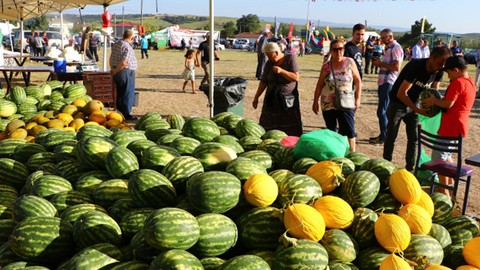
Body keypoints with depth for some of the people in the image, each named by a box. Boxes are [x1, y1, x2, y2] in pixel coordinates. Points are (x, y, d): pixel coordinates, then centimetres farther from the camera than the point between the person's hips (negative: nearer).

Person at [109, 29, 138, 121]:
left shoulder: (116, 44, 8)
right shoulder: (127, 47, -20)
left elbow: (111, 57, 16)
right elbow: (124, 63, -25)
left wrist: (112, 68, 18)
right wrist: (115, 71, -13)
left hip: (117, 73, 9)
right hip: (126, 72, -9)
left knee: (119, 93, 18)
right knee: (128, 93, 0)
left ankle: (120, 112, 26)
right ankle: (127, 114, 3)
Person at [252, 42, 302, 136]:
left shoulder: (291, 58, -5)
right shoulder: (269, 63, 5)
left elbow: (296, 77, -12)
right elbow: (263, 82, 11)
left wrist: (281, 71, -22)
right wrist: (256, 97, 12)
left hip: (288, 100, -3)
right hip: (272, 99, 4)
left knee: (291, 131, -5)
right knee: (268, 127, 1)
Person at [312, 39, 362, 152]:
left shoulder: (350, 62, -3)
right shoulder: (326, 66, 1)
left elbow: (358, 81, 2)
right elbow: (319, 85, 7)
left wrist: (358, 99, -3)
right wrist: (315, 102, 6)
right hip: (328, 104, 2)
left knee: (349, 131, -8)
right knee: (330, 130, 13)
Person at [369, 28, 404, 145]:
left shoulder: (396, 48, -11)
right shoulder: (389, 48, 19)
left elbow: (396, 67, -20)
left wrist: (381, 63, -13)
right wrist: (379, 63, 8)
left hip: (388, 83, -10)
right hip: (383, 82, 10)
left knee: (382, 111, -7)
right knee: (383, 111, 13)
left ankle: (383, 137, -1)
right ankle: (383, 135, 19)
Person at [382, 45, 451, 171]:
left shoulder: (439, 72, -11)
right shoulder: (416, 66, -31)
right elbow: (401, 93, -31)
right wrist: (418, 110, -35)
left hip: (413, 104, 6)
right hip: (397, 103, -6)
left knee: (414, 138, 5)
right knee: (391, 137, 3)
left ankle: (410, 168, 13)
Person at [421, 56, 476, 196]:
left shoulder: (457, 83, -17)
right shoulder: (470, 82, 12)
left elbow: (448, 104, -23)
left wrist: (434, 101, -7)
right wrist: (438, 101, 8)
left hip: (450, 128, -10)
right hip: (460, 128, 10)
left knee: (439, 158, -3)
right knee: (447, 156, 24)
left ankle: (444, 193, 0)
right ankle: (451, 185, 33)